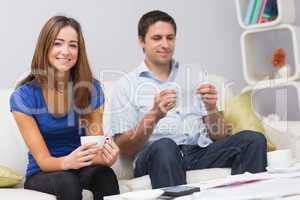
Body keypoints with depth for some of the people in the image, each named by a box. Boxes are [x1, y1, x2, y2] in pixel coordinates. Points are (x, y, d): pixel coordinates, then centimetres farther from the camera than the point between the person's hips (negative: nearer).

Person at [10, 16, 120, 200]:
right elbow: (43, 160, -14)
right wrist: (68, 162, -37)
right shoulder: (23, 96, -13)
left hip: (83, 170, 2)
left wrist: (107, 156, -34)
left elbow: (96, 148, -9)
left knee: (105, 175, -32)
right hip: (42, 175, -2)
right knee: (67, 180, -36)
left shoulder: (91, 89, -6)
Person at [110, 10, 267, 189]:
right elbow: (124, 148, -1)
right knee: (164, 146, -38)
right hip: (156, 156, -3)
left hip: (201, 151, 4)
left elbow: (220, 136, 13)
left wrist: (211, 108, -8)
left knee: (254, 140, -21)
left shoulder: (196, 76, 19)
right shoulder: (126, 85, 9)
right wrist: (154, 116, -16)